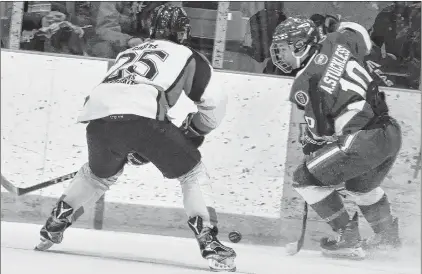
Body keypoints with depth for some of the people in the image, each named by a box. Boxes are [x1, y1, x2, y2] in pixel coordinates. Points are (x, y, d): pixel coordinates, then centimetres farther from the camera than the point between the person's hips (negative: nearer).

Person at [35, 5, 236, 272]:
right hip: (143, 116, -5)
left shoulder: (129, 53, 38)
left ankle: (54, 227, 42)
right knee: (192, 172, 12)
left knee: (100, 173, 36)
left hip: (98, 114, 5)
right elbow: (215, 102, 16)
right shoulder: (187, 56, 23)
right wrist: (194, 133, 33)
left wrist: (134, 148, 42)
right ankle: (209, 242, -2)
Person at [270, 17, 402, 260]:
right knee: (361, 185, 35)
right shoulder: (335, 43, 6)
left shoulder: (304, 84, -10)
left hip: (363, 139, -8)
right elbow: (362, 36, 28)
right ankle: (389, 236, 50)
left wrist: (310, 147, 17)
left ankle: (349, 241, 7)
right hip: (392, 132, 8)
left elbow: (319, 130, -3)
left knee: (306, 179, 4)